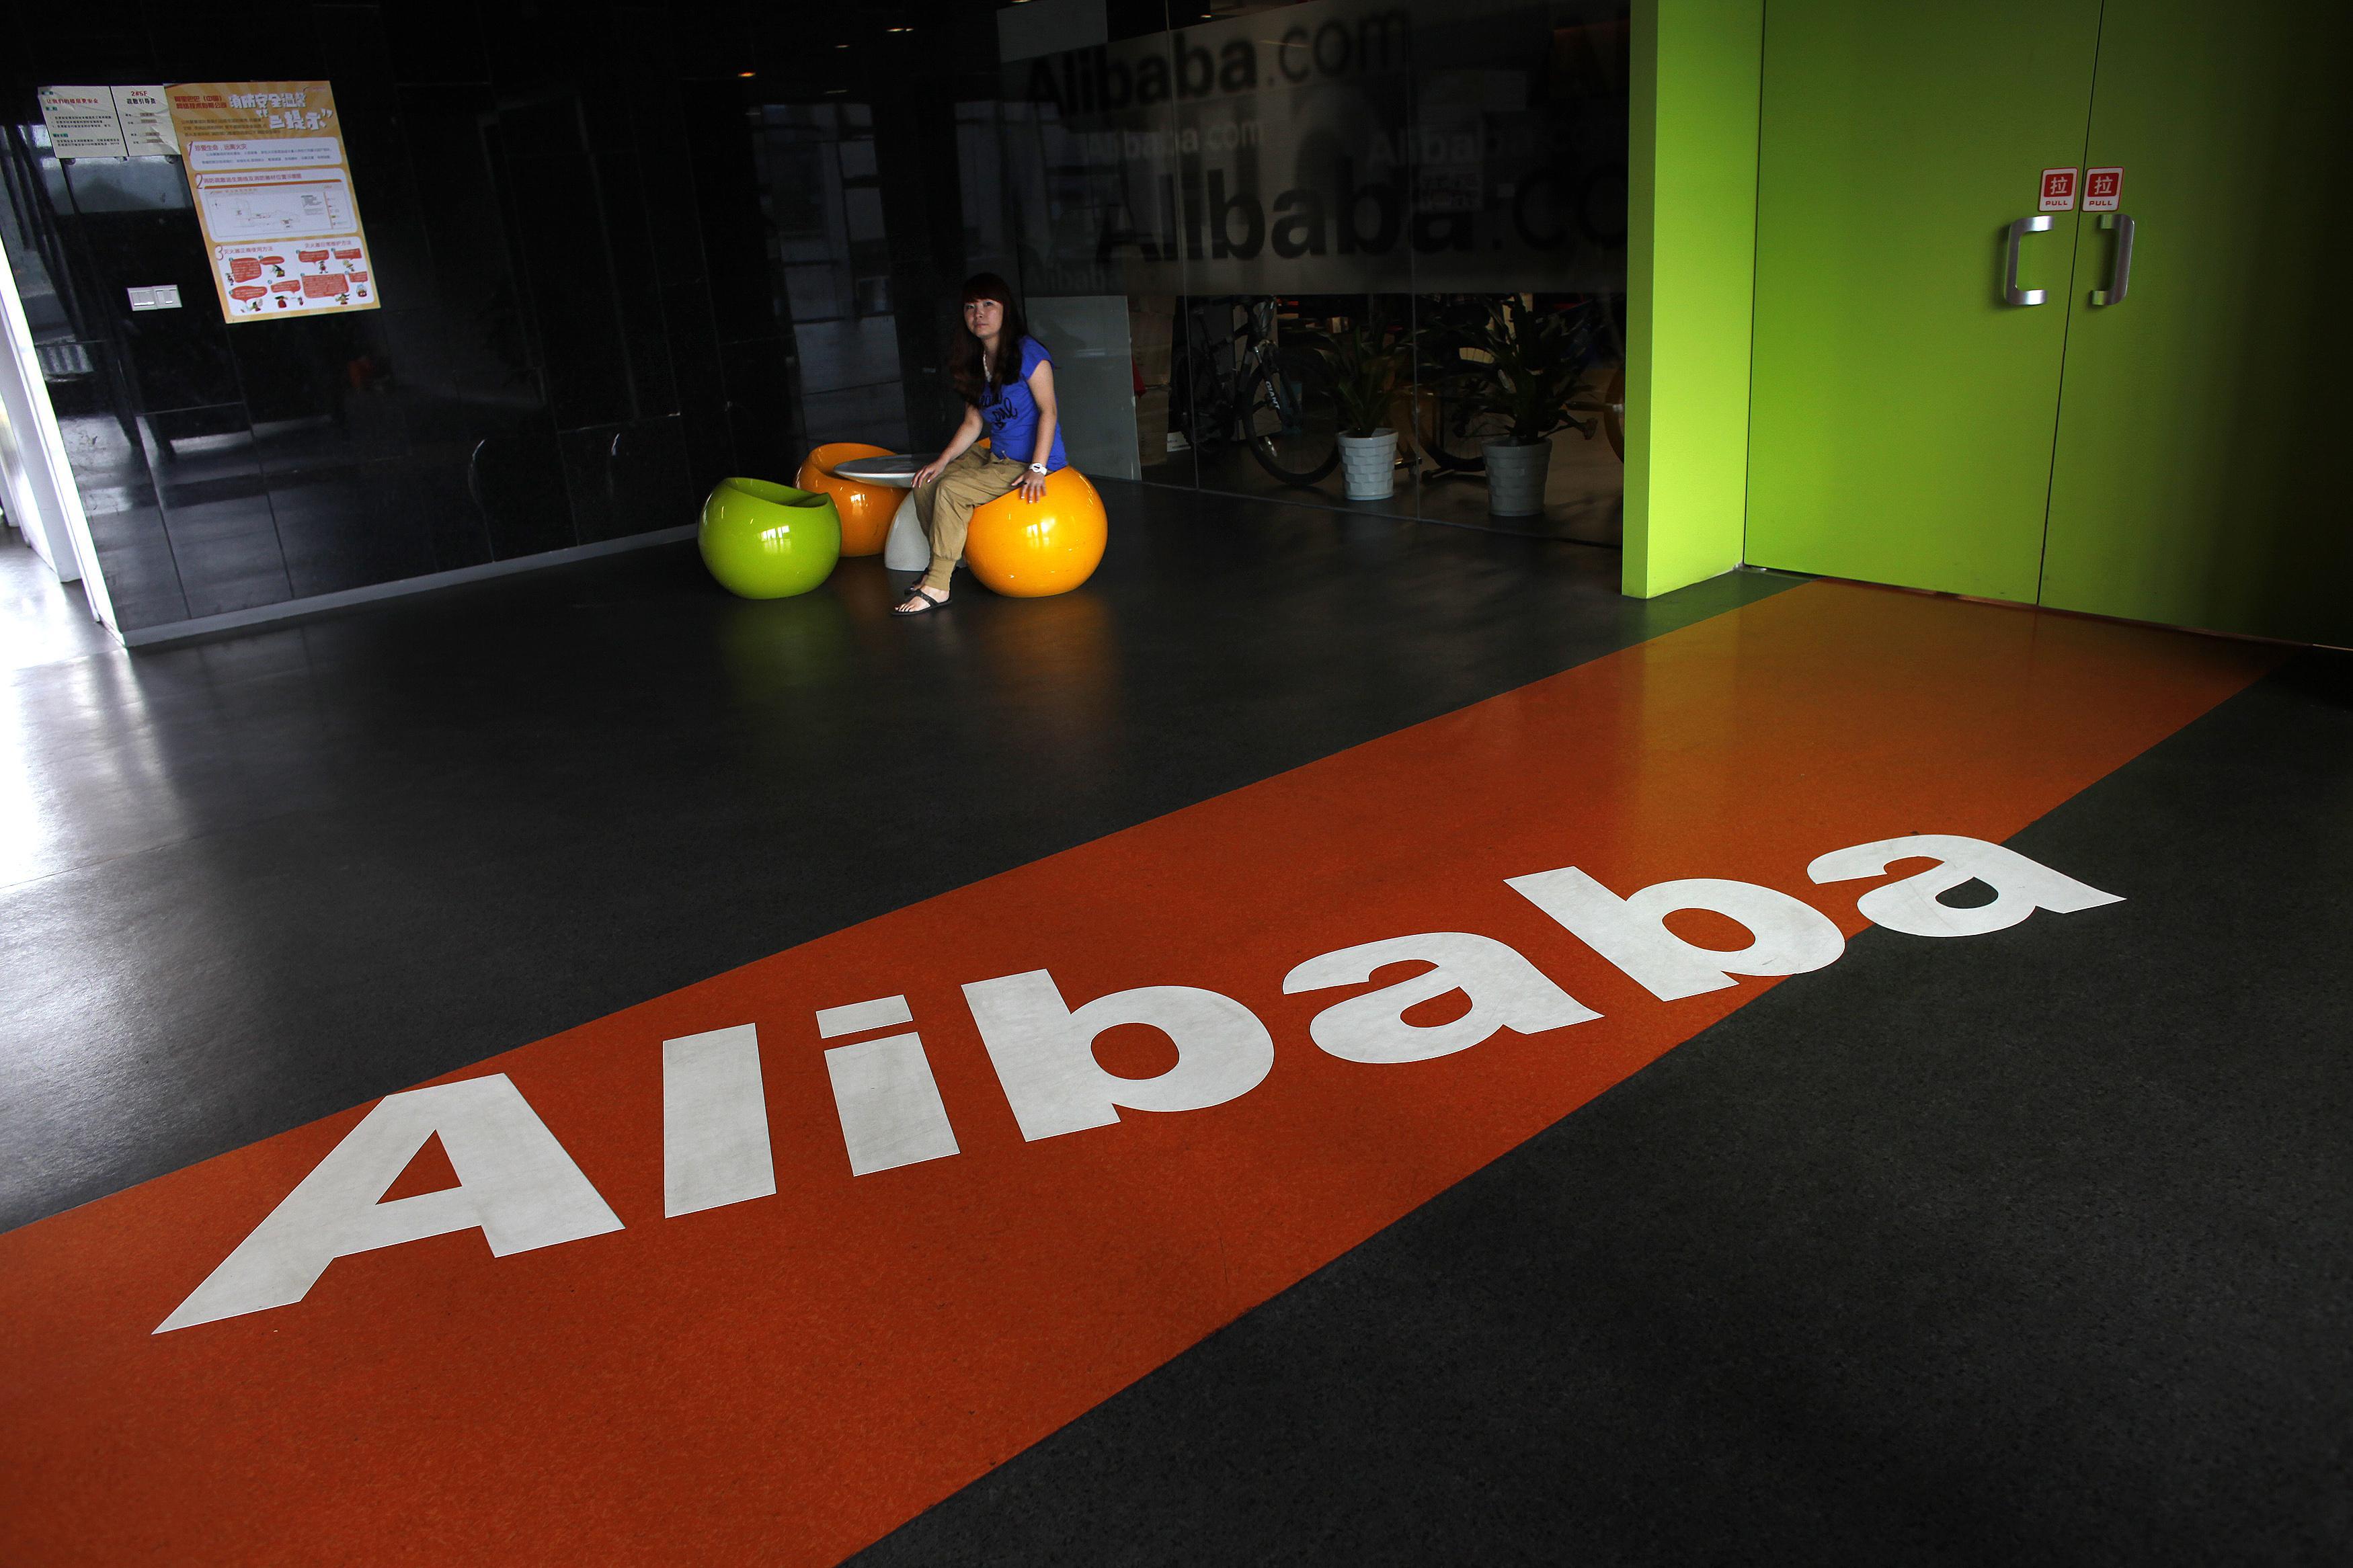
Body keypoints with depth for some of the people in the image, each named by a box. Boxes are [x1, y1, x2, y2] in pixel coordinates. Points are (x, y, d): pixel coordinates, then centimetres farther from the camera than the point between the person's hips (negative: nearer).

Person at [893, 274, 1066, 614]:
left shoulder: (1028, 353, -13)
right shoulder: (975, 363, 10)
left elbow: (1048, 411, -17)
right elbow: (973, 423, 12)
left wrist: (1037, 469, -25)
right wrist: (943, 460, -1)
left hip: (1030, 459, -8)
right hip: (994, 455, 8)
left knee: (951, 490, -24)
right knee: (926, 484, -3)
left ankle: (937, 586, -17)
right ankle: (948, 559, 14)